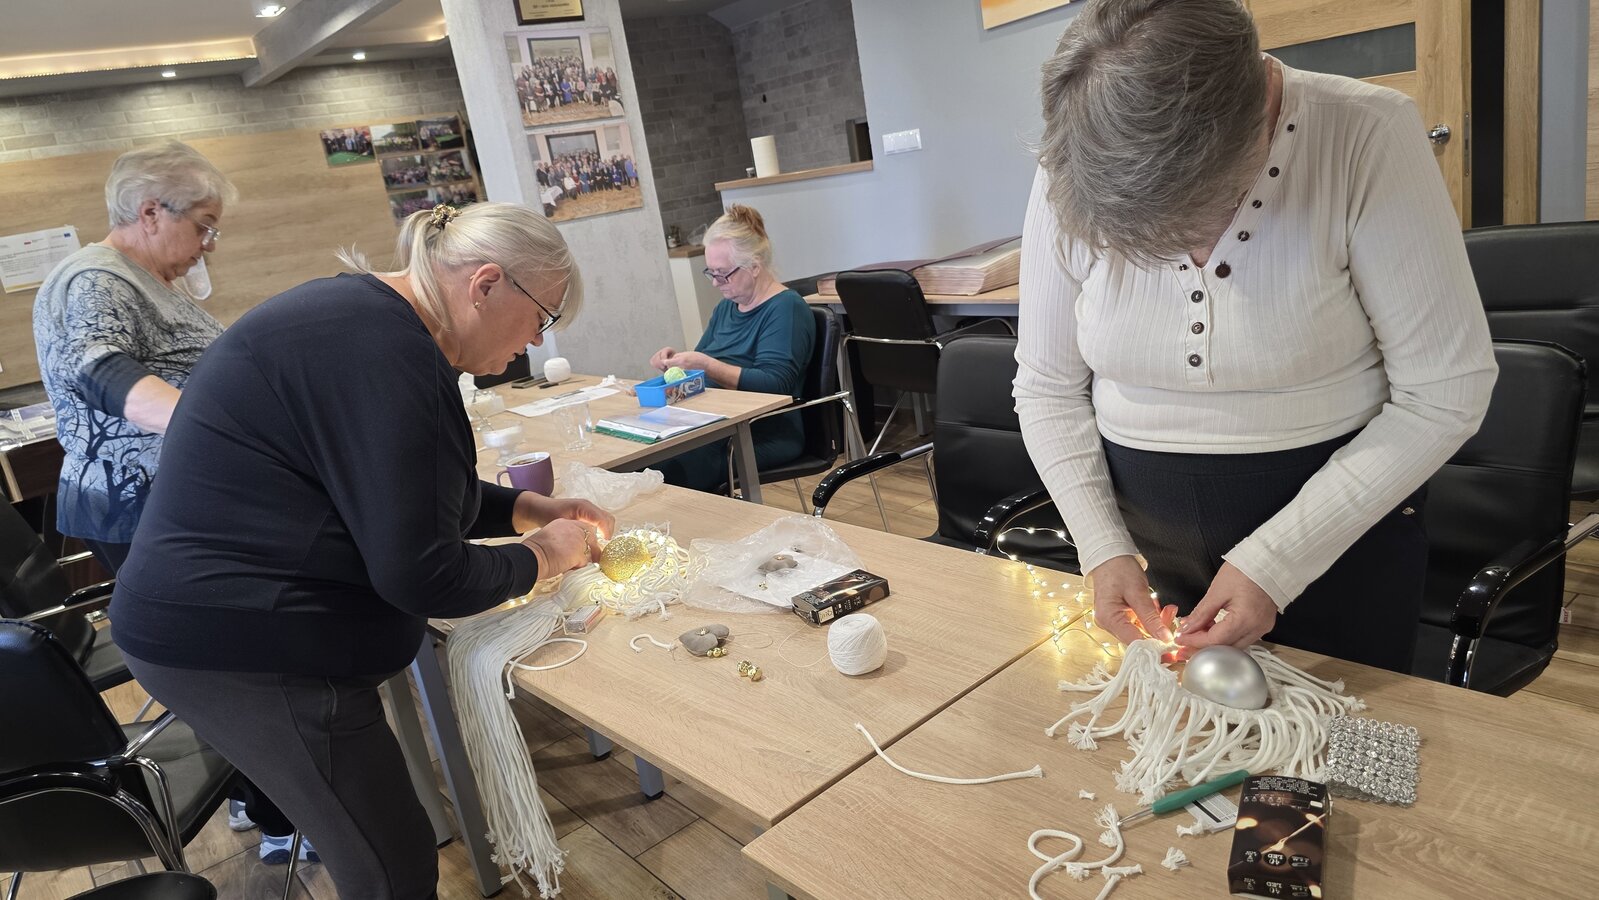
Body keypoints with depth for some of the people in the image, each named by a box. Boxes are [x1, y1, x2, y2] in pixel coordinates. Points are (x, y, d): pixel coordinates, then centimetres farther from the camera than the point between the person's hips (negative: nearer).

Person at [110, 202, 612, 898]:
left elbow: (403, 493, 21)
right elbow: (421, 576, -23)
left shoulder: (366, 316, 9)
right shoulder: (388, 352, -24)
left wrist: (526, 508, 12)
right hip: (242, 649, -10)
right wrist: (540, 558, -6)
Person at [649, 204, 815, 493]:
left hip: (767, 434, -7)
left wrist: (707, 366, -26)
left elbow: (775, 385, -18)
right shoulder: (726, 307, 20)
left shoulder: (786, 309, -6)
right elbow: (701, 363, 25)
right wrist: (675, 360, 2)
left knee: (666, 470, -33)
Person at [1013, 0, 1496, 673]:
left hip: (1341, 528, -1)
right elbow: (1048, 388, -4)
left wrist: (1276, 563, -20)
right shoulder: (1069, 179, -14)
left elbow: (1444, 394, -16)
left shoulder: (1366, 138, -21)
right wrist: (1103, 548, -13)